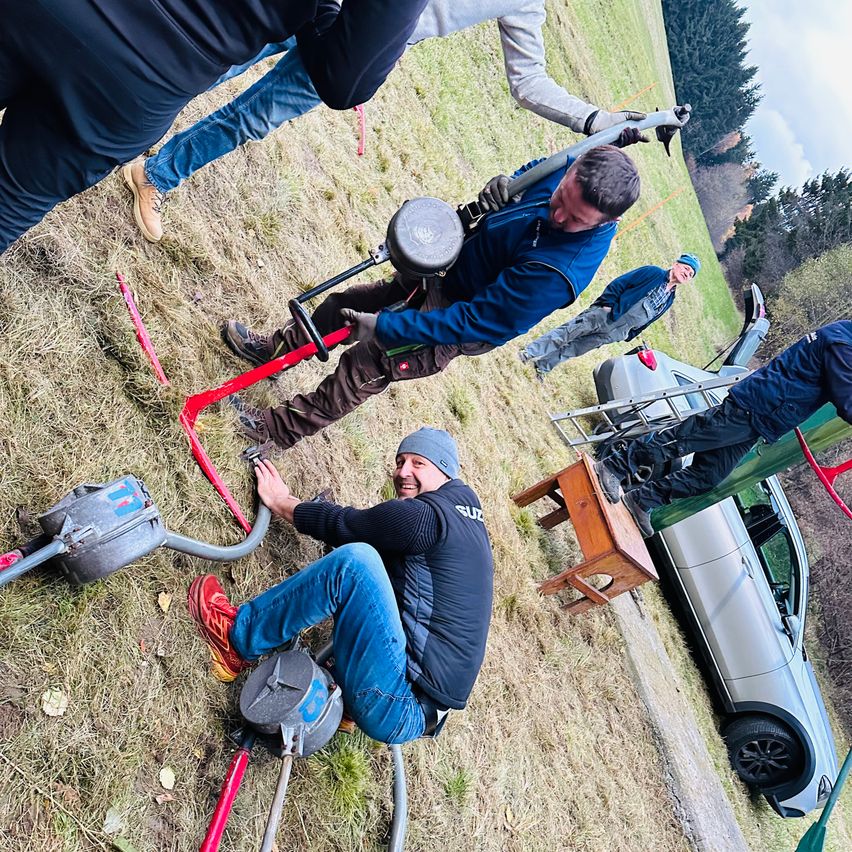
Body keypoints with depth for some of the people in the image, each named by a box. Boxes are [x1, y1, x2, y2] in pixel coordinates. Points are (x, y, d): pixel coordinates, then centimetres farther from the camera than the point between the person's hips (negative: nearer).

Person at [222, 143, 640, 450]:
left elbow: (478, 324, -33)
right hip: (441, 270, 8)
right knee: (339, 304, 17)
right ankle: (274, 349, 43)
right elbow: (532, 170, 6)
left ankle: (275, 430, 24)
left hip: (451, 326, -7)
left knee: (358, 370, 1)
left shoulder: (560, 271, -39)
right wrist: (505, 185, -20)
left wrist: (385, 328, -27)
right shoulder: (568, 171, -18)